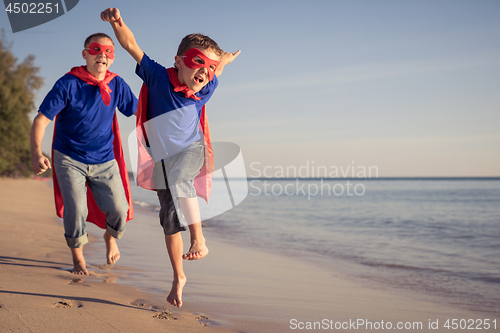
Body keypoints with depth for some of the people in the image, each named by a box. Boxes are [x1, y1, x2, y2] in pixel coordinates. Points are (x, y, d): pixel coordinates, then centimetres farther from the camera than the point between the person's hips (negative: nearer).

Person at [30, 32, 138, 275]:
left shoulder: (117, 85, -2)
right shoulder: (68, 84, -12)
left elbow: (138, 110, 13)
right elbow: (41, 119, -15)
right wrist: (36, 153, -28)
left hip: (105, 160, 3)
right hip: (69, 159, -2)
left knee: (119, 210, -7)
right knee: (76, 211, -13)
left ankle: (110, 237, 31)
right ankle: (78, 259, 16)